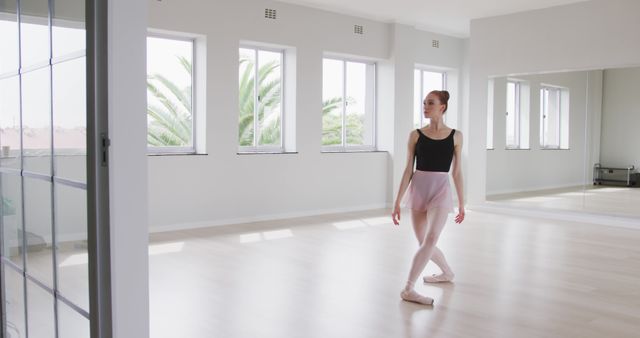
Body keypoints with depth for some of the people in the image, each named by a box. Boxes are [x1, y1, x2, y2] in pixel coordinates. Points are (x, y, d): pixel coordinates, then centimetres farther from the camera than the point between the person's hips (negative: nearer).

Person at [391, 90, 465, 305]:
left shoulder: (455, 136, 2)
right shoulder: (416, 135, 2)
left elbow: (457, 172, 7)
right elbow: (408, 170, 2)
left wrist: (461, 203, 10)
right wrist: (397, 202, -1)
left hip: (441, 190, -2)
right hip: (418, 190, 2)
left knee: (431, 239, -20)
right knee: (424, 243, 11)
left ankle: (408, 289, -13)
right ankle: (447, 272, 39)